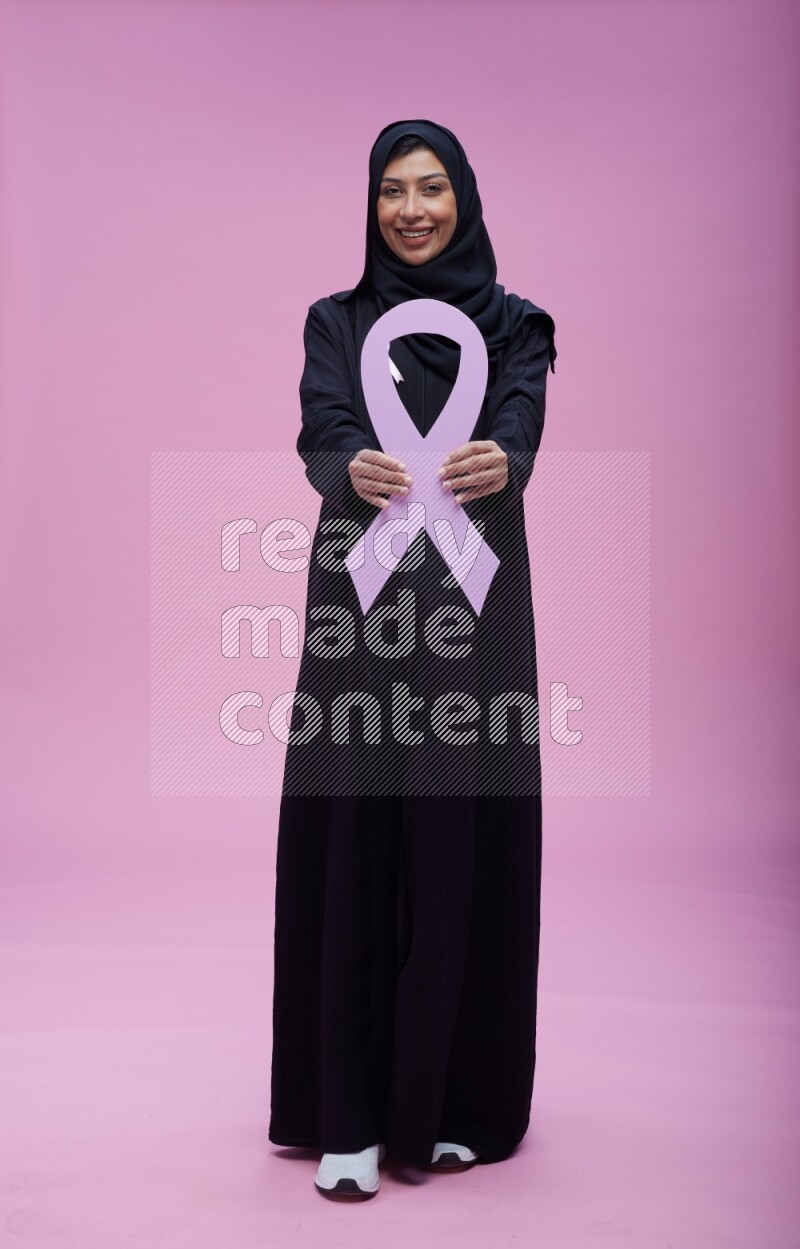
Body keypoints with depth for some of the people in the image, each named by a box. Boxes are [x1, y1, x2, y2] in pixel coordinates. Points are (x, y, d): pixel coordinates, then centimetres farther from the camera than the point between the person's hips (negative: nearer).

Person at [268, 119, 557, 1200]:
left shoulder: (512, 324, 10)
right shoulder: (337, 322, 10)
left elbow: (520, 429, -10)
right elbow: (321, 435, -8)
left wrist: (499, 463, -35)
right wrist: (355, 469, -33)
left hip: (474, 602, 0)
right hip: (363, 597, 0)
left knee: (467, 844, 2)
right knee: (353, 844, -1)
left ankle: (457, 1104, 18)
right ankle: (349, 1117, 8)